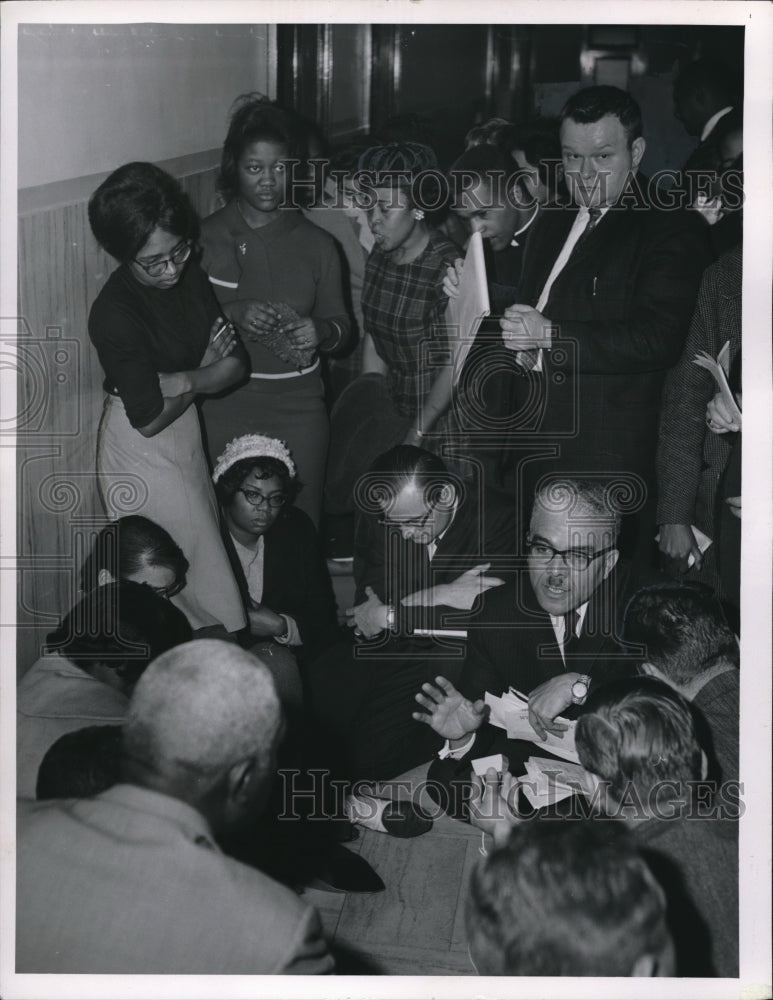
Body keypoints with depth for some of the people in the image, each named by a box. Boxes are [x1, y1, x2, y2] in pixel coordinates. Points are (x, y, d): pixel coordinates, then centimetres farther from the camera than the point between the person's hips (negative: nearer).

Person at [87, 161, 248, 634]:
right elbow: (150, 419, -22)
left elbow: (237, 364, -4)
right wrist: (205, 370, -9)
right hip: (140, 449, -7)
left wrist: (180, 379, -22)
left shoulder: (189, 275, -5)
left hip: (186, 431, 7)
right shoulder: (114, 315, -26)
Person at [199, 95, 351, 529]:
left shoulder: (316, 244, 7)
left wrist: (319, 331, -12)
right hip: (226, 407, -1)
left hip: (298, 408, 1)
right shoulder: (208, 237, 2)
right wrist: (236, 315, -19)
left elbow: (342, 327, 10)